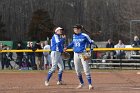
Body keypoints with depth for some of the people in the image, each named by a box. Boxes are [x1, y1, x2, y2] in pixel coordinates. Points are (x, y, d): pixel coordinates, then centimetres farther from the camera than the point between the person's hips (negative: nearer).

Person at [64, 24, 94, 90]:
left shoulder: (84, 36, -11)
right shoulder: (74, 36, 8)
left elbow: (90, 42, -6)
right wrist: (67, 47, 22)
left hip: (83, 54, -6)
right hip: (76, 54, 6)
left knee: (86, 69, -9)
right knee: (77, 70, 11)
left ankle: (90, 84, -6)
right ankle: (81, 83, 26)